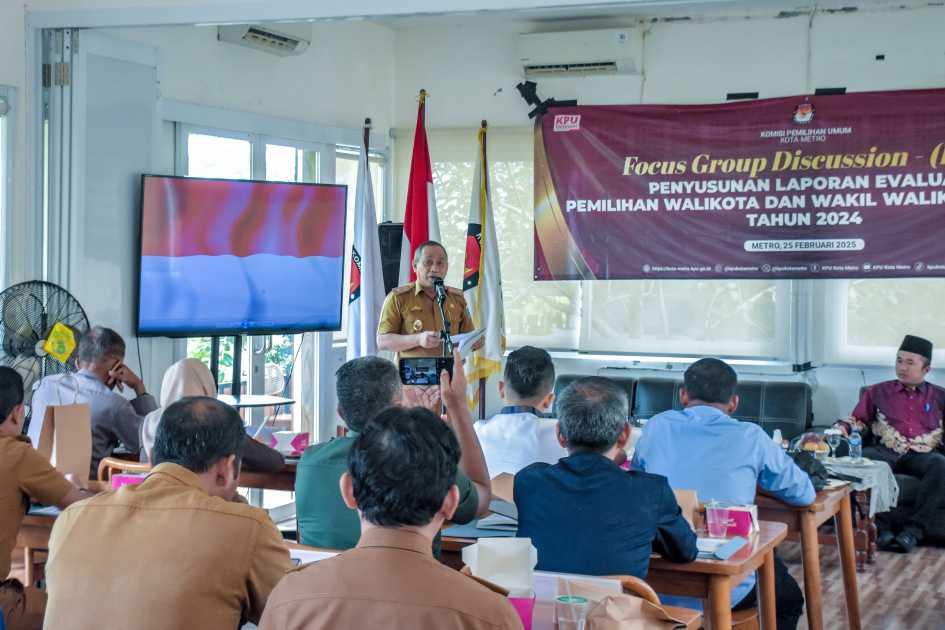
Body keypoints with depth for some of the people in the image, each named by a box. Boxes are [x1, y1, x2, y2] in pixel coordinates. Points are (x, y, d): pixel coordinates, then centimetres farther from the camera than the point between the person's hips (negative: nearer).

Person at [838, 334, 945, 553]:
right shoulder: (877, 392, 21)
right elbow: (858, 420, 21)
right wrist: (843, 427, 0)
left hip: (923, 455, 0)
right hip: (886, 453, 1)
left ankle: (913, 529, -32)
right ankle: (877, 526, -28)